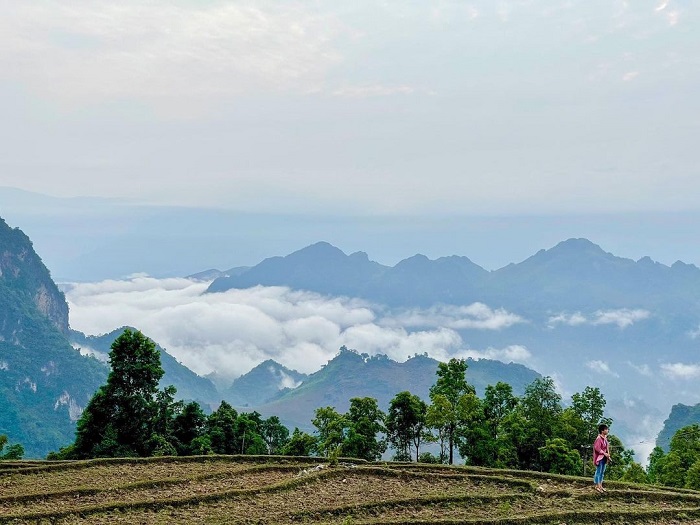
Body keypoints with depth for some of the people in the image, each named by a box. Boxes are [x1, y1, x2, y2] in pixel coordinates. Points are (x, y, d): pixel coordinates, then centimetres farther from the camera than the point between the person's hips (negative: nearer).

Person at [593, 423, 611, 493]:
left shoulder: (605, 438, 9)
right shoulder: (599, 438, -18)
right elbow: (597, 448, -21)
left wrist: (608, 454, 5)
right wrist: (604, 453, -19)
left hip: (604, 458, 9)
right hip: (599, 457, -9)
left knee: (602, 472, 14)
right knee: (598, 471, -2)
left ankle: (600, 486, 21)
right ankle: (597, 486, 5)